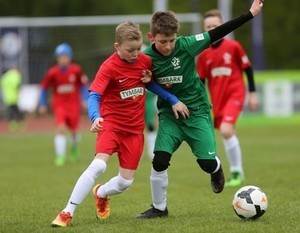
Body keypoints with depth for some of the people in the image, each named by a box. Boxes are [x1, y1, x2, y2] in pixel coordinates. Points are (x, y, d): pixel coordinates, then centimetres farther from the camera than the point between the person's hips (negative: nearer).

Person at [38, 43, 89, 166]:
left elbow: (83, 85, 6)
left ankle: (74, 149, 41)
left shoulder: (76, 70, -8)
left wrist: (85, 99, -1)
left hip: (74, 104, 1)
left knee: (74, 131, 9)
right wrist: (42, 104, 2)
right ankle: (60, 156, -15)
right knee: (61, 129, -18)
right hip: (59, 105, -1)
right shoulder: (52, 72, -10)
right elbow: (44, 87, 2)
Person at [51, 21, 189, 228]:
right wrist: (95, 117, -42)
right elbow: (94, 95, -23)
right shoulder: (109, 67, -16)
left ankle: (101, 193, 38)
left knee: (126, 181, 2)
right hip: (112, 123, -5)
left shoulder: (146, 61, -1)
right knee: (98, 166, -27)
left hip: (135, 129, 5)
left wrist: (173, 101, 10)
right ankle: (68, 213, -18)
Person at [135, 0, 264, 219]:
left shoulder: (186, 45, -17)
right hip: (169, 114, 1)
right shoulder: (147, 57, -11)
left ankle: (216, 170, 32)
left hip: (197, 112, -1)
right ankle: (159, 207, 7)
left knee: (207, 162, -7)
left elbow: (218, 33, -15)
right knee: (159, 160, -11)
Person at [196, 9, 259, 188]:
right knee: (227, 134, 8)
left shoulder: (233, 46, -6)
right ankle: (237, 173, 23)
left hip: (235, 94, -5)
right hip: (217, 99, 5)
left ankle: (237, 172, -8)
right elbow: (200, 81, 12)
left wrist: (253, 93, 3)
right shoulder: (204, 54, 5)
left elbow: (248, 68, 2)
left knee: (226, 130, -21)